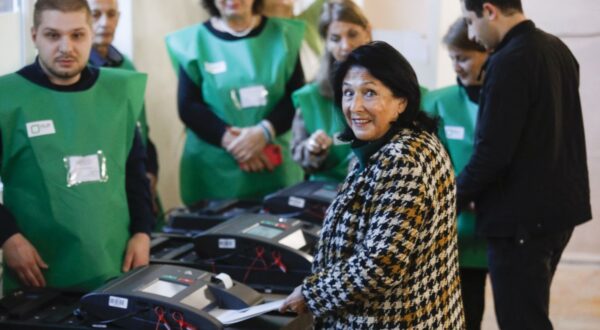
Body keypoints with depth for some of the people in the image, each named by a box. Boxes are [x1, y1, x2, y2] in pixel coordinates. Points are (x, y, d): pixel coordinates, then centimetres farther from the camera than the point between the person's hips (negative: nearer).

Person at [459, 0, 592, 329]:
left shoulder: (508, 62, -20)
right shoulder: (558, 49, 9)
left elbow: (492, 151, -22)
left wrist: (455, 196, -5)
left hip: (521, 217, -9)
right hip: (558, 206, 9)